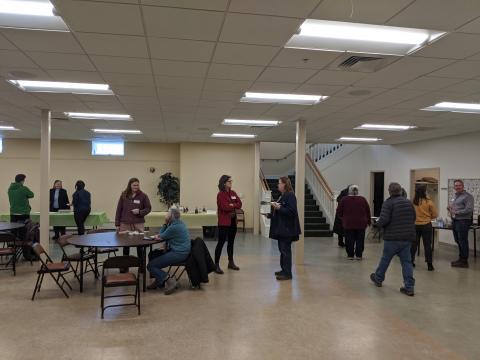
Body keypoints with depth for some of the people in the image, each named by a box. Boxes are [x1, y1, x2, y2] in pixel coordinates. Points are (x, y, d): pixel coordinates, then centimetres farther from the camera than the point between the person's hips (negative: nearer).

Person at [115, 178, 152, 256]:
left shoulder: (143, 196, 0)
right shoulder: (124, 195, 3)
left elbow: (148, 208, 6)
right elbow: (119, 210, 6)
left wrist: (140, 212, -13)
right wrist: (117, 224, 4)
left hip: (138, 224, -1)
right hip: (125, 224, 1)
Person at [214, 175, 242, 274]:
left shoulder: (233, 193, 11)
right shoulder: (220, 194, -11)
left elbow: (239, 204, 2)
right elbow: (225, 207, -21)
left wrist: (232, 205, -14)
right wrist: (234, 206, -6)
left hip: (233, 221, 7)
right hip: (224, 222, -7)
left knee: (231, 242, 15)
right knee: (221, 243, -7)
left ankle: (231, 263, 27)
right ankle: (216, 265, -2)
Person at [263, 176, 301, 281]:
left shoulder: (290, 196, -14)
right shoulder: (282, 196, 16)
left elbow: (291, 211, -23)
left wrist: (279, 207, -25)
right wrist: (269, 214, 11)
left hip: (287, 228, -10)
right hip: (281, 228, 10)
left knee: (285, 250, -6)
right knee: (282, 249, 15)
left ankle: (287, 273, 0)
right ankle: (284, 270, 24)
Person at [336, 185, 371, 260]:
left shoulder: (344, 200, -4)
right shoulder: (363, 199, 1)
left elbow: (339, 212, -1)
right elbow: (368, 211, 6)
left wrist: (343, 217, 18)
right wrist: (369, 221, 18)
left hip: (348, 224, -1)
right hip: (361, 224, 1)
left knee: (350, 240, 6)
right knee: (360, 240, 8)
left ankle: (350, 255, 9)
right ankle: (359, 255, 10)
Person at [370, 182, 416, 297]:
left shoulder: (388, 203, -12)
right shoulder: (409, 202, 8)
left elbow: (384, 220, -20)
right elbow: (413, 218, 16)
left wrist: (377, 223, -1)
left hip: (392, 237, -5)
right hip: (408, 237, 5)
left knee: (385, 259, 12)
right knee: (406, 261, 7)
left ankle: (378, 278, 31)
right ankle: (409, 287, 4)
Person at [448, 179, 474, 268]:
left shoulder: (467, 196, -11)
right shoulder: (455, 196, 16)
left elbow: (469, 210, -21)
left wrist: (456, 212, -18)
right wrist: (450, 208, 3)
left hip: (463, 222, -8)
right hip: (454, 221, 8)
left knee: (463, 242, -1)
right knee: (458, 241, 15)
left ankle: (464, 261, 8)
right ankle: (461, 259, 26)